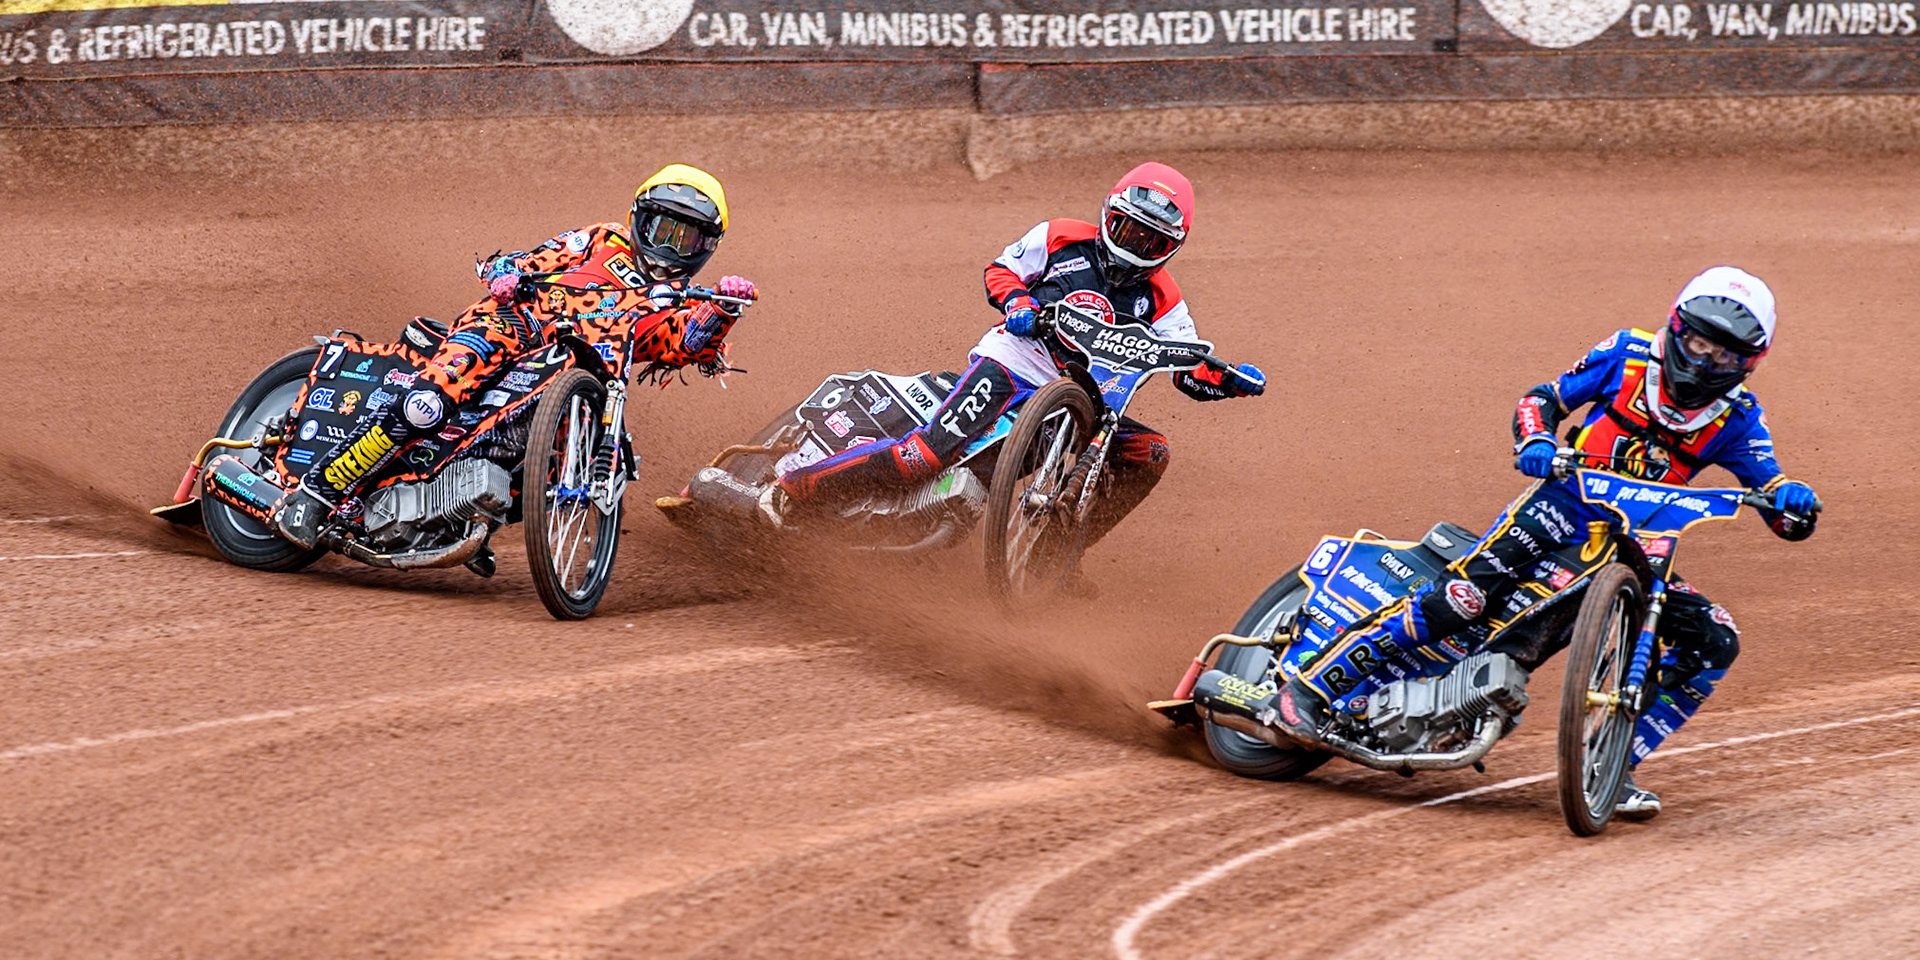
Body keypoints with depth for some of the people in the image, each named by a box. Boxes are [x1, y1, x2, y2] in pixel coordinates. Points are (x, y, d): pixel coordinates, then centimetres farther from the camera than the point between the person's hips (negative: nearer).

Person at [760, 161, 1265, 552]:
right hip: (1009, 365, -5)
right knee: (928, 454, -25)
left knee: (1150, 453, -13)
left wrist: (1230, 379, -14)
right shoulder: (1061, 239, 2)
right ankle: (792, 490, -20)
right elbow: (1000, 270, 11)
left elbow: (1190, 372, 7)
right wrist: (1017, 303, -10)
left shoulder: (1161, 298, 8)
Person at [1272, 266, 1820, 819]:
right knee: (1468, 593, -26)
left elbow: (1782, 515, 0)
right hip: (1565, 504, -4)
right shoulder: (1629, 355, 0)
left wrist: (1793, 502, -25)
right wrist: (1535, 441, -18)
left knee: (1714, 643, -12)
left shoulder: (1736, 418, 3)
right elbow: (1545, 397, 5)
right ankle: (1313, 686, -22)